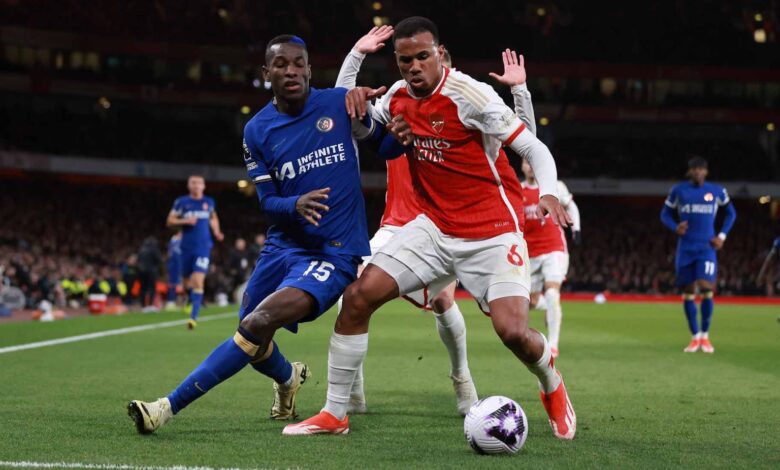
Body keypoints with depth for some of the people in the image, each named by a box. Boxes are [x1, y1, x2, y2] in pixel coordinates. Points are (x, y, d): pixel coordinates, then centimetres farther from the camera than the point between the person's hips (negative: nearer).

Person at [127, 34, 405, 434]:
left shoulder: (339, 104, -4)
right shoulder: (257, 131, 2)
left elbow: (387, 146, 6)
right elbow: (267, 201, 3)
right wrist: (296, 206, -21)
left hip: (333, 253, -5)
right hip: (283, 246, 5)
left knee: (259, 324, -23)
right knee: (253, 344, 13)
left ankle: (170, 406, -21)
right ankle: (288, 378, 50)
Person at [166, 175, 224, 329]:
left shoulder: (209, 202, 8)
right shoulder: (181, 202, 1)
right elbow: (170, 221, 2)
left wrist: (217, 232, 9)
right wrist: (185, 221, -15)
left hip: (203, 247, -1)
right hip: (187, 247, 1)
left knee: (198, 281, -15)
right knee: (187, 281, 11)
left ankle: (193, 316, -19)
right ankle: (192, 300, 46)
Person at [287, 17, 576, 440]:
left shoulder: (469, 94, -17)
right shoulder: (397, 97, 2)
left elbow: (534, 149, -15)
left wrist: (547, 192, -33)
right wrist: (357, 101, -1)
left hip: (493, 232, -5)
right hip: (435, 227, 5)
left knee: (512, 330, -20)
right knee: (358, 295, -9)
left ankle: (552, 387, 17)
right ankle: (334, 414, 3)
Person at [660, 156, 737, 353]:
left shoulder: (717, 191, 2)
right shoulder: (678, 190, 2)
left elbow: (731, 213, 17)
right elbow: (665, 213, 11)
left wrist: (722, 235, 3)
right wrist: (675, 227, -9)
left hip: (707, 248, -1)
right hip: (686, 249, 1)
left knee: (706, 289, -14)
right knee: (688, 292, 3)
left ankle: (705, 335, 2)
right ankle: (695, 337, 16)